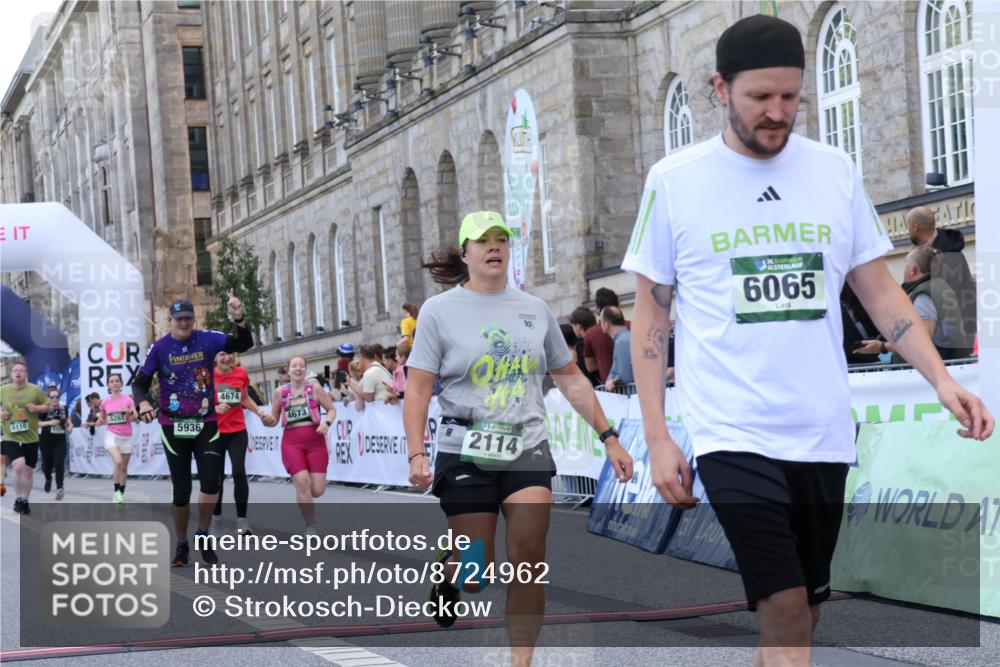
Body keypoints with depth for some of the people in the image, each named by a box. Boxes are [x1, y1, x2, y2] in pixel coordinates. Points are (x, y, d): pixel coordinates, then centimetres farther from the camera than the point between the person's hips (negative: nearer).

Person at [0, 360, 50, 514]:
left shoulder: (35, 390, -2)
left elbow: (48, 406, 6)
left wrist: (37, 408, -13)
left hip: (30, 438, 1)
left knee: (29, 470, 8)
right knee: (18, 466, -22)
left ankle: (25, 501, 28)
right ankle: (18, 499, -3)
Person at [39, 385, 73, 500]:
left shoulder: (64, 409, 3)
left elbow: (68, 422, 18)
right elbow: (36, 422, -16)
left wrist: (69, 427, -4)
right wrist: (49, 422, -26)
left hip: (60, 440, 1)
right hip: (46, 440, -1)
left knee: (59, 463, -13)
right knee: (47, 464, 10)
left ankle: (59, 488, -15)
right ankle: (48, 479, 44)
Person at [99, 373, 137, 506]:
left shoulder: (128, 400, -4)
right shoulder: (104, 402, 1)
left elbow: (135, 417, -7)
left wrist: (130, 413, -28)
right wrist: (100, 421, -8)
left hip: (126, 436, 1)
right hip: (111, 435, -1)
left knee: (124, 467, 8)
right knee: (118, 462, -24)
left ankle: (121, 494, 21)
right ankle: (117, 491, -11)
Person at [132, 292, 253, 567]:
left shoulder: (207, 339, -3)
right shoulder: (159, 348, -5)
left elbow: (244, 344, -10)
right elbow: (140, 382, -2)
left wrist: (239, 319, -28)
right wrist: (142, 402, -23)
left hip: (206, 424, 1)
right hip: (173, 427, 0)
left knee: (210, 482, -12)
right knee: (181, 490, 3)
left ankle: (203, 535, 11)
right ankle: (181, 545, 20)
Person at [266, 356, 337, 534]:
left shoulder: (315, 388, -1)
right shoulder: (280, 392, 3)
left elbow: (332, 409, 6)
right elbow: (274, 419, 12)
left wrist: (327, 423, -14)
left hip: (315, 440, 0)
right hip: (292, 442, 0)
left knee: (317, 490, -6)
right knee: (303, 483, -16)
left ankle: (302, 495, 32)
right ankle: (311, 527, -1)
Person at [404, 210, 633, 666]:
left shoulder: (535, 309, 9)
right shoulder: (440, 310, -1)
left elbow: (570, 379, 15)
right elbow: (418, 389, -4)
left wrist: (609, 437, 11)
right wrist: (416, 454, -16)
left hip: (527, 451, 2)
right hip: (465, 455, -2)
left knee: (528, 558, -13)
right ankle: (448, 569, 37)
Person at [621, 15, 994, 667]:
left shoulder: (835, 170, 5)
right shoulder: (674, 180, -2)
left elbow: (879, 289, 10)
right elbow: (652, 311, 4)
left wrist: (942, 378, -5)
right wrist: (657, 436, -2)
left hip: (824, 434, 4)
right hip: (734, 434, -3)